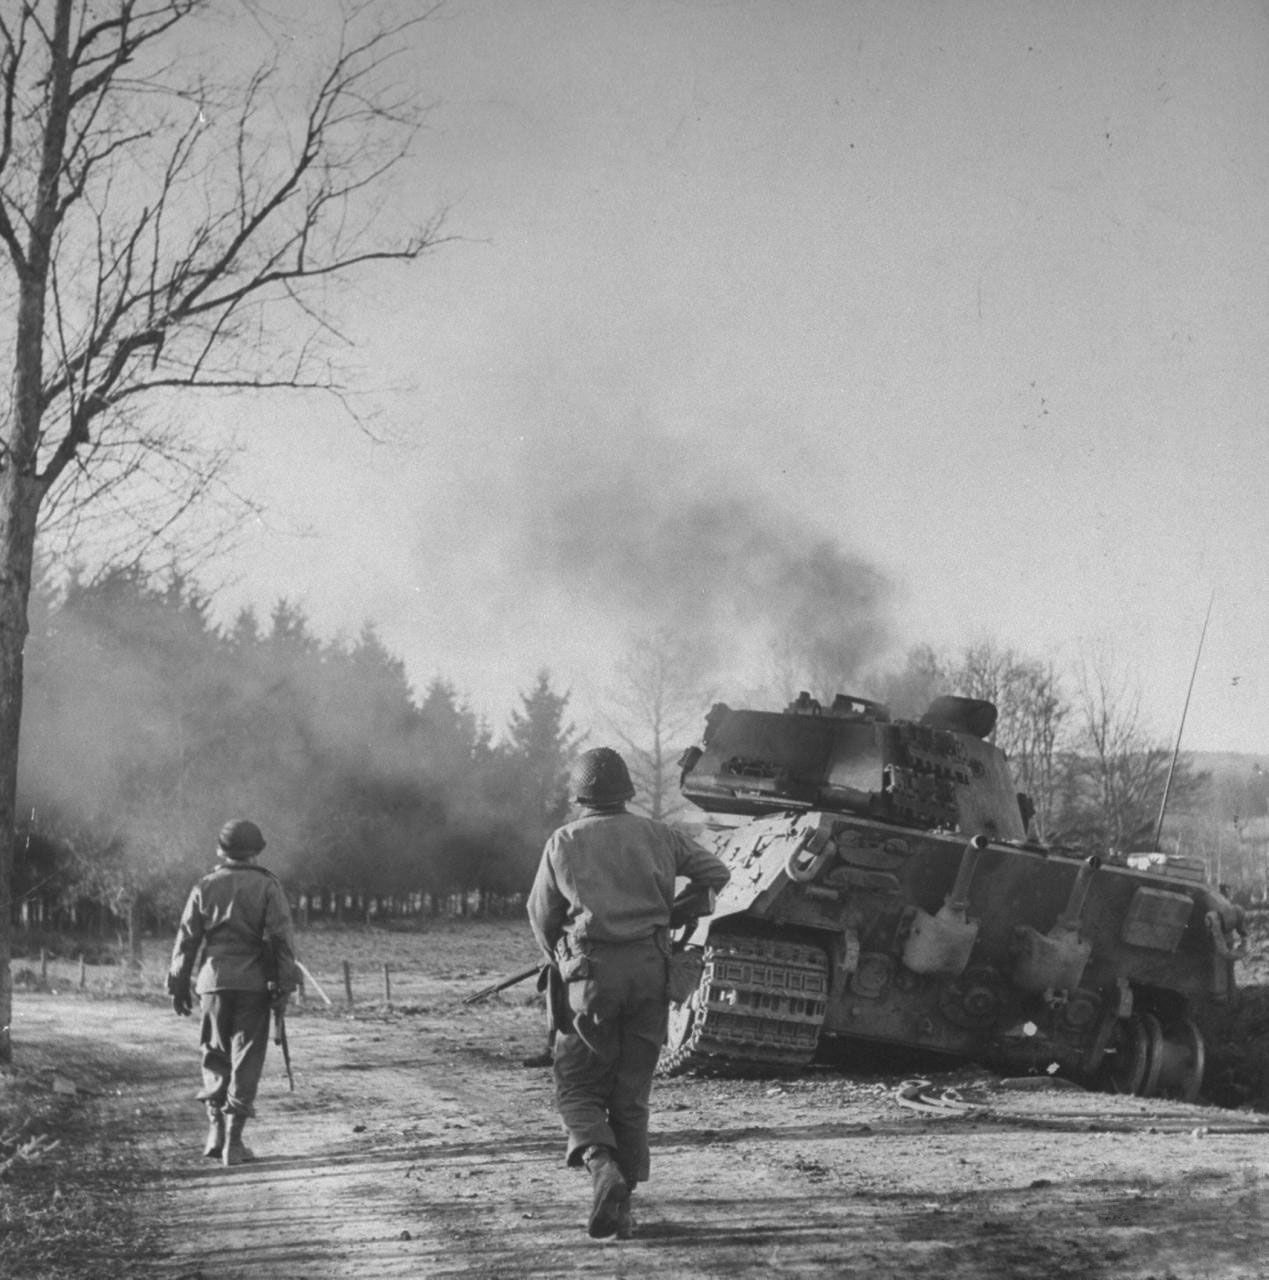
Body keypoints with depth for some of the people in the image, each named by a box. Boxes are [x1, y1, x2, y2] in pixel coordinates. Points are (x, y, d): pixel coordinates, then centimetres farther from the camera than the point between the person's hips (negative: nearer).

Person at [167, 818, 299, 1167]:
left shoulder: (205, 887, 5)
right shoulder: (267, 887, -1)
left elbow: (187, 939, 6)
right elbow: (281, 939, -6)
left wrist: (179, 985, 13)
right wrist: (284, 986, -3)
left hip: (214, 981, 2)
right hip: (254, 982, -2)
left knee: (215, 1054, 16)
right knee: (246, 1060, 2)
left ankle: (216, 1128, 4)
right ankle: (233, 1141, 0)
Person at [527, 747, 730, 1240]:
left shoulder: (564, 843, 1)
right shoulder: (656, 836, 7)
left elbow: (542, 918, 6)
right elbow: (716, 873, 15)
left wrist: (561, 958, 24)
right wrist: (677, 913, 29)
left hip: (590, 975, -3)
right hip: (650, 970, 3)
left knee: (577, 1088, 6)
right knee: (631, 1095, 10)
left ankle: (603, 1168, -20)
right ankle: (622, 1205, 8)